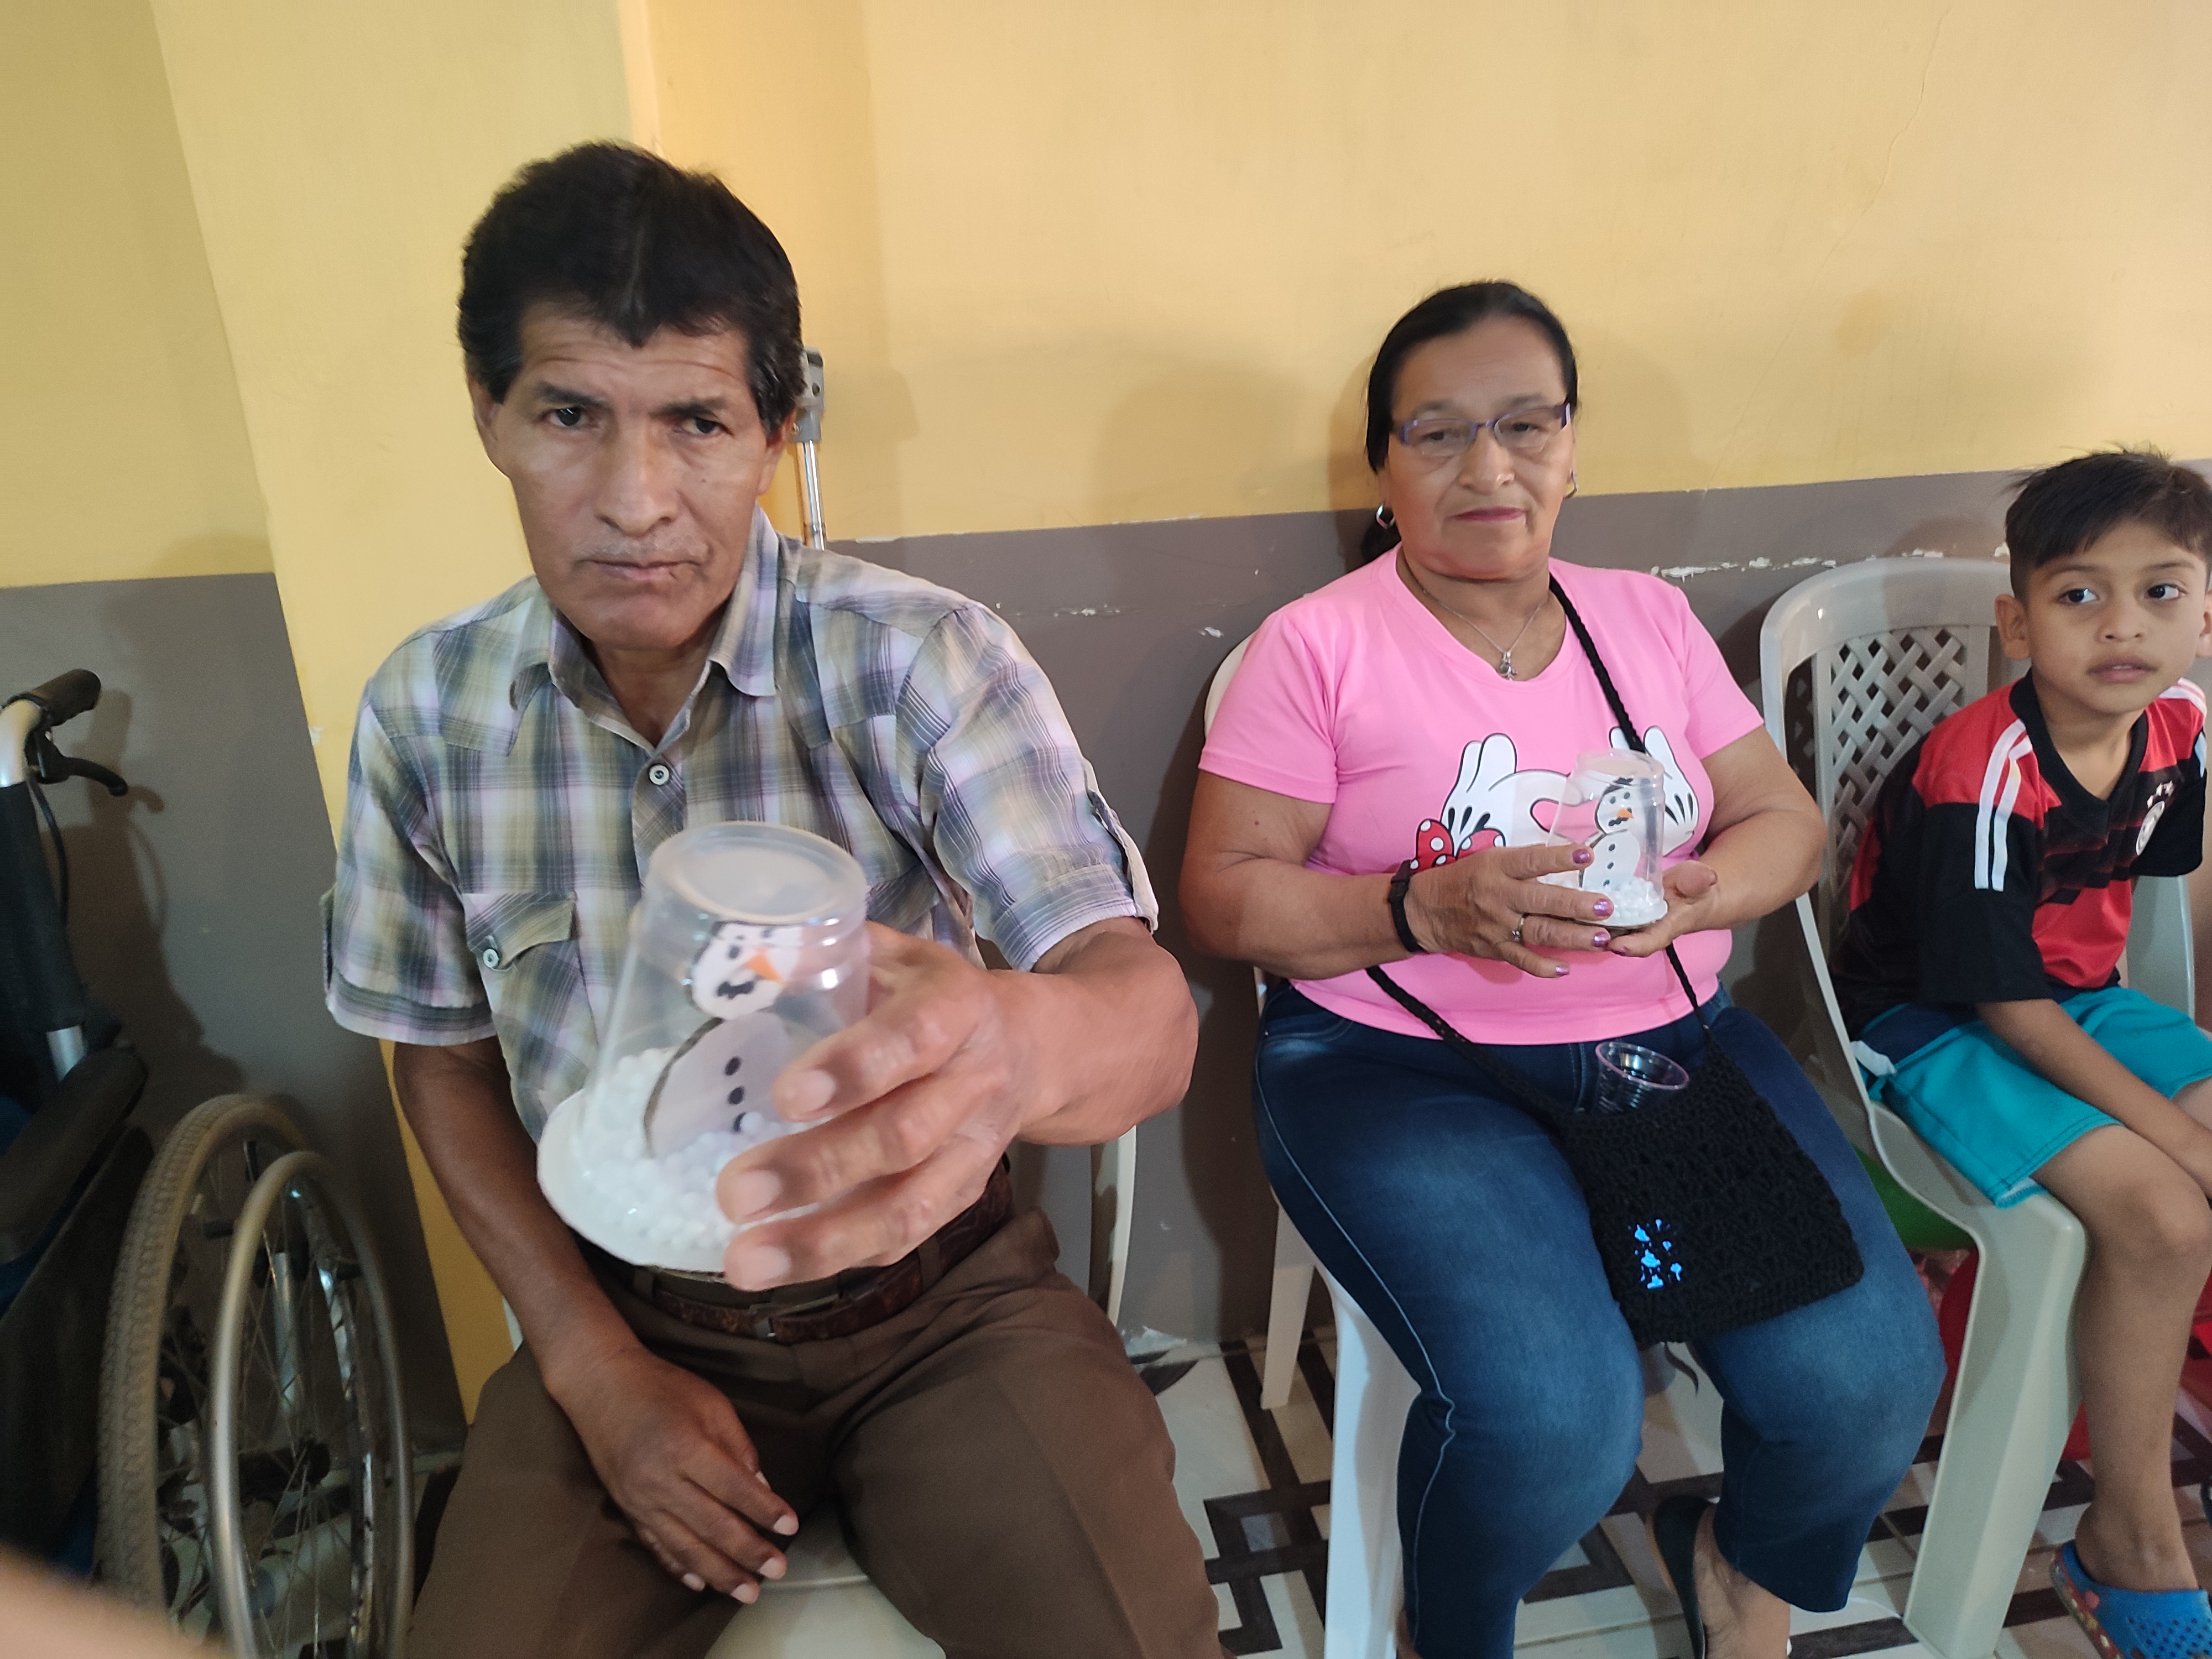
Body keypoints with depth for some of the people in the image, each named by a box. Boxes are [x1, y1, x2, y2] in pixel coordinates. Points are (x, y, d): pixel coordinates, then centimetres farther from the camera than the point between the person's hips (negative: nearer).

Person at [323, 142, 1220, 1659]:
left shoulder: (922, 659, -17)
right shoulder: (426, 711, -6)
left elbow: (1149, 1007, -26)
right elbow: (445, 1060, 5)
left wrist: (1016, 1047, -51)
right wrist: (598, 1368, -6)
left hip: (934, 1285, -1)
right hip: (622, 1312, 2)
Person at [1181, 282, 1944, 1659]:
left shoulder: (1649, 616, 12)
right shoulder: (1317, 645, -3)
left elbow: (1786, 818, 11)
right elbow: (1224, 895, -7)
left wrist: (1691, 895, -12)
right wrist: (1426, 910, -23)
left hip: (1674, 1042, 5)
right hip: (1403, 1067, -4)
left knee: (1869, 1378, -13)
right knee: (1551, 1414, -25)